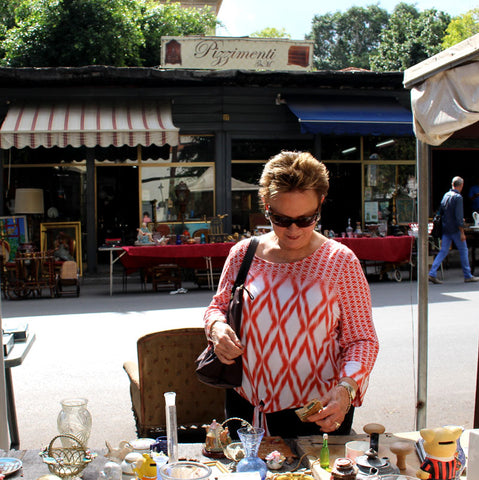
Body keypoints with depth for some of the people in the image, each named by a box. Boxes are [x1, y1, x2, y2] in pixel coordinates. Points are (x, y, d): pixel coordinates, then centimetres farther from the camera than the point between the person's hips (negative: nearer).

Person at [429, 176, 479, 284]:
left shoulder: (446, 195, 8)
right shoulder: (458, 197, -14)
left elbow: (440, 212, 17)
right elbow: (459, 217, -19)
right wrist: (462, 233, -16)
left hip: (445, 229, 7)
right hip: (455, 229, -7)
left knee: (443, 251, 6)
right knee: (463, 251, 6)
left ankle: (432, 274, -5)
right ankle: (468, 276, 14)